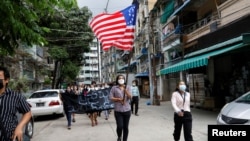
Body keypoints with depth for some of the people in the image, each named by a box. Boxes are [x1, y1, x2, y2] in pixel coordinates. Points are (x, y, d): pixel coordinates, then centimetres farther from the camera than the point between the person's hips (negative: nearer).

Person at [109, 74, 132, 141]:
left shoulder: (128, 87, 5)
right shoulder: (114, 88, 0)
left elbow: (130, 97, -6)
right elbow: (111, 98, -3)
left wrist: (125, 90, -20)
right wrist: (119, 99, -15)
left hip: (127, 110, 2)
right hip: (118, 111, -2)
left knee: (126, 127, 7)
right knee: (120, 126, -7)